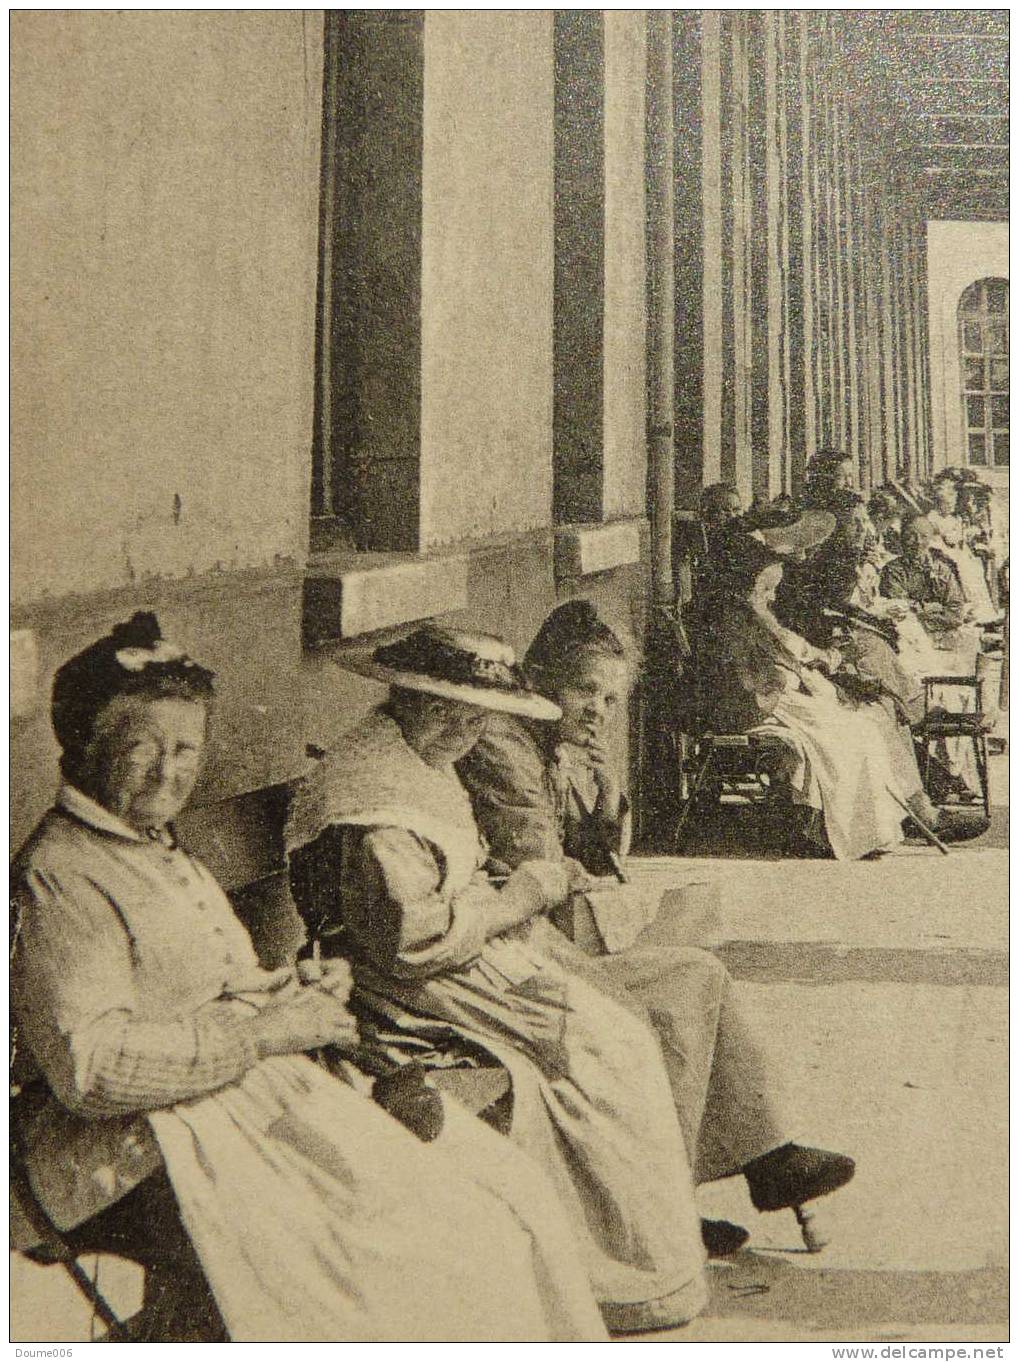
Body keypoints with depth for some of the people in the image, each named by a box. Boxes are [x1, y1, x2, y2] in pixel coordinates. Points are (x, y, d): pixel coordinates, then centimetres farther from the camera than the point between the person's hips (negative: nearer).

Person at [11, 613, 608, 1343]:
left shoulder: (161, 852, 19)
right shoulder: (58, 878, -12)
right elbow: (89, 1067, -22)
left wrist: (304, 992, 3)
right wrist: (263, 1031, -19)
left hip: (267, 1093, 9)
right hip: (159, 1143, -9)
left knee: (504, 1195, -3)